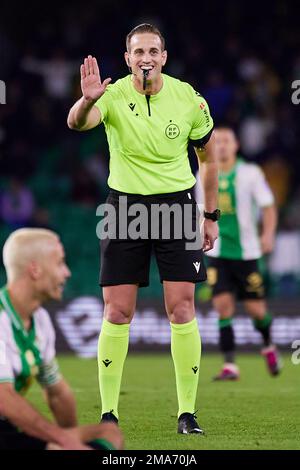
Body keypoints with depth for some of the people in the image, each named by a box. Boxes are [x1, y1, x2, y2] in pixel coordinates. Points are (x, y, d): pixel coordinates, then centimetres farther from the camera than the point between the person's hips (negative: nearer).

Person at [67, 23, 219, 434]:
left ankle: (187, 413, 2)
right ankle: (108, 412, 6)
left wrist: (211, 216, 10)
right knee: (117, 313, -2)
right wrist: (87, 100, -53)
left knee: (182, 311, -5)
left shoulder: (188, 99, -4)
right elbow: (77, 123, -31)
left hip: (177, 205, 0)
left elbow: (209, 157, 10)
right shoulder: (113, 96, -9)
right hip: (125, 204, 0)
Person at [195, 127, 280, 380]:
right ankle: (230, 366, -8)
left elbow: (268, 206, -5)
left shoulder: (250, 173, -4)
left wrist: (268, 234, -19)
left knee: (255, 309, 0)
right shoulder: (204, 177, 6)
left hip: (246, 252, -2)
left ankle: (268, 345, 32)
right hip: (217, 253, 2)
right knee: (223, 306, -10)